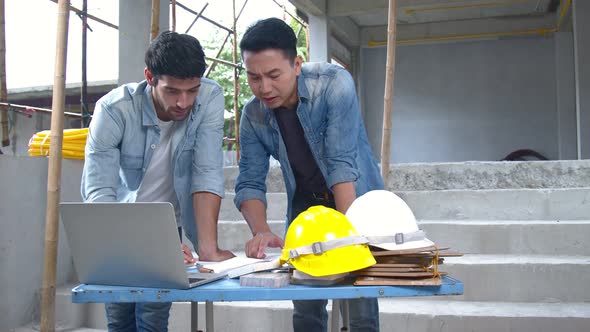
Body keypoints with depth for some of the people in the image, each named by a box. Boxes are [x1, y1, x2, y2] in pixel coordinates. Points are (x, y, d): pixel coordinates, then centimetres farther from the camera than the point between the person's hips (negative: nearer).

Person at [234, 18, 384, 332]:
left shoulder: (334, 83, -23)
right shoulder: (252, 116, -10)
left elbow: (342, 162, -28)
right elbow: (250, 183, -9)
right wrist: (261, 231, -27)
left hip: (356, 201, -3)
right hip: (305, 206, 4)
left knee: (362, 305, -6)